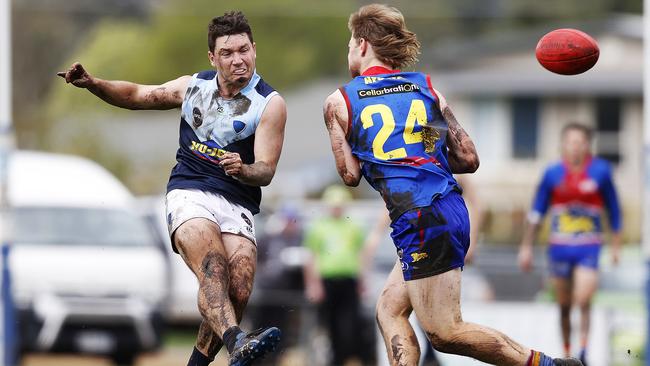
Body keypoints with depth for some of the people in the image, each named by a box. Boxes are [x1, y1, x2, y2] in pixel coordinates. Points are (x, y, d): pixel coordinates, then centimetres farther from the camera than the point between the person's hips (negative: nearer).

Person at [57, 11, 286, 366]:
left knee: (238, 292, -20)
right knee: (213, 269, -29)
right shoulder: (194, 86, 13)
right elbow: (137, 95, 26)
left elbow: (265, 171, -5)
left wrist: (241, 169, -28)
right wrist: (92, 83, 10)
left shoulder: (270, 104, 1)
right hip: (189, 194, 0)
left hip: (237, 205, 0)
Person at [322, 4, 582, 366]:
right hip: (452, 210, 7)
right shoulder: (427, 87, 14)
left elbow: (351, 176, 5)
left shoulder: (339, 102, 4)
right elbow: (469, 160, 10)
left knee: (444, 332, -5)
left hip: (420, 219, -7)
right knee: (390, 308, 15)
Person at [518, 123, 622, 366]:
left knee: (583, 301, -17)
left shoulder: (600, 171, -1)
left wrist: (616, 245, 9)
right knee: (564, 306, 8)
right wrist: (526, 247, 7)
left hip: (588, 247, -2)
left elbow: (613, 210, 8)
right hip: (559, 246, 2)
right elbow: (537, 213, 8)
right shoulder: (553, 173, 1)